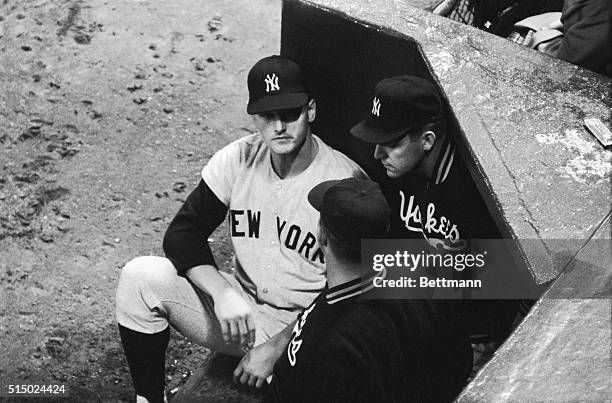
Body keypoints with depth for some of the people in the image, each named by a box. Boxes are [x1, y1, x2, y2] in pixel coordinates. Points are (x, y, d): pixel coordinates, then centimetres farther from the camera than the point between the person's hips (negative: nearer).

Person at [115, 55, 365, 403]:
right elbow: (182, 233, -5)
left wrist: (276, 348, -19)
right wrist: (222, 292, -24)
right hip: (238, 309, 4)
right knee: (142, 277, -14)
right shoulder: (239, 159, -4)